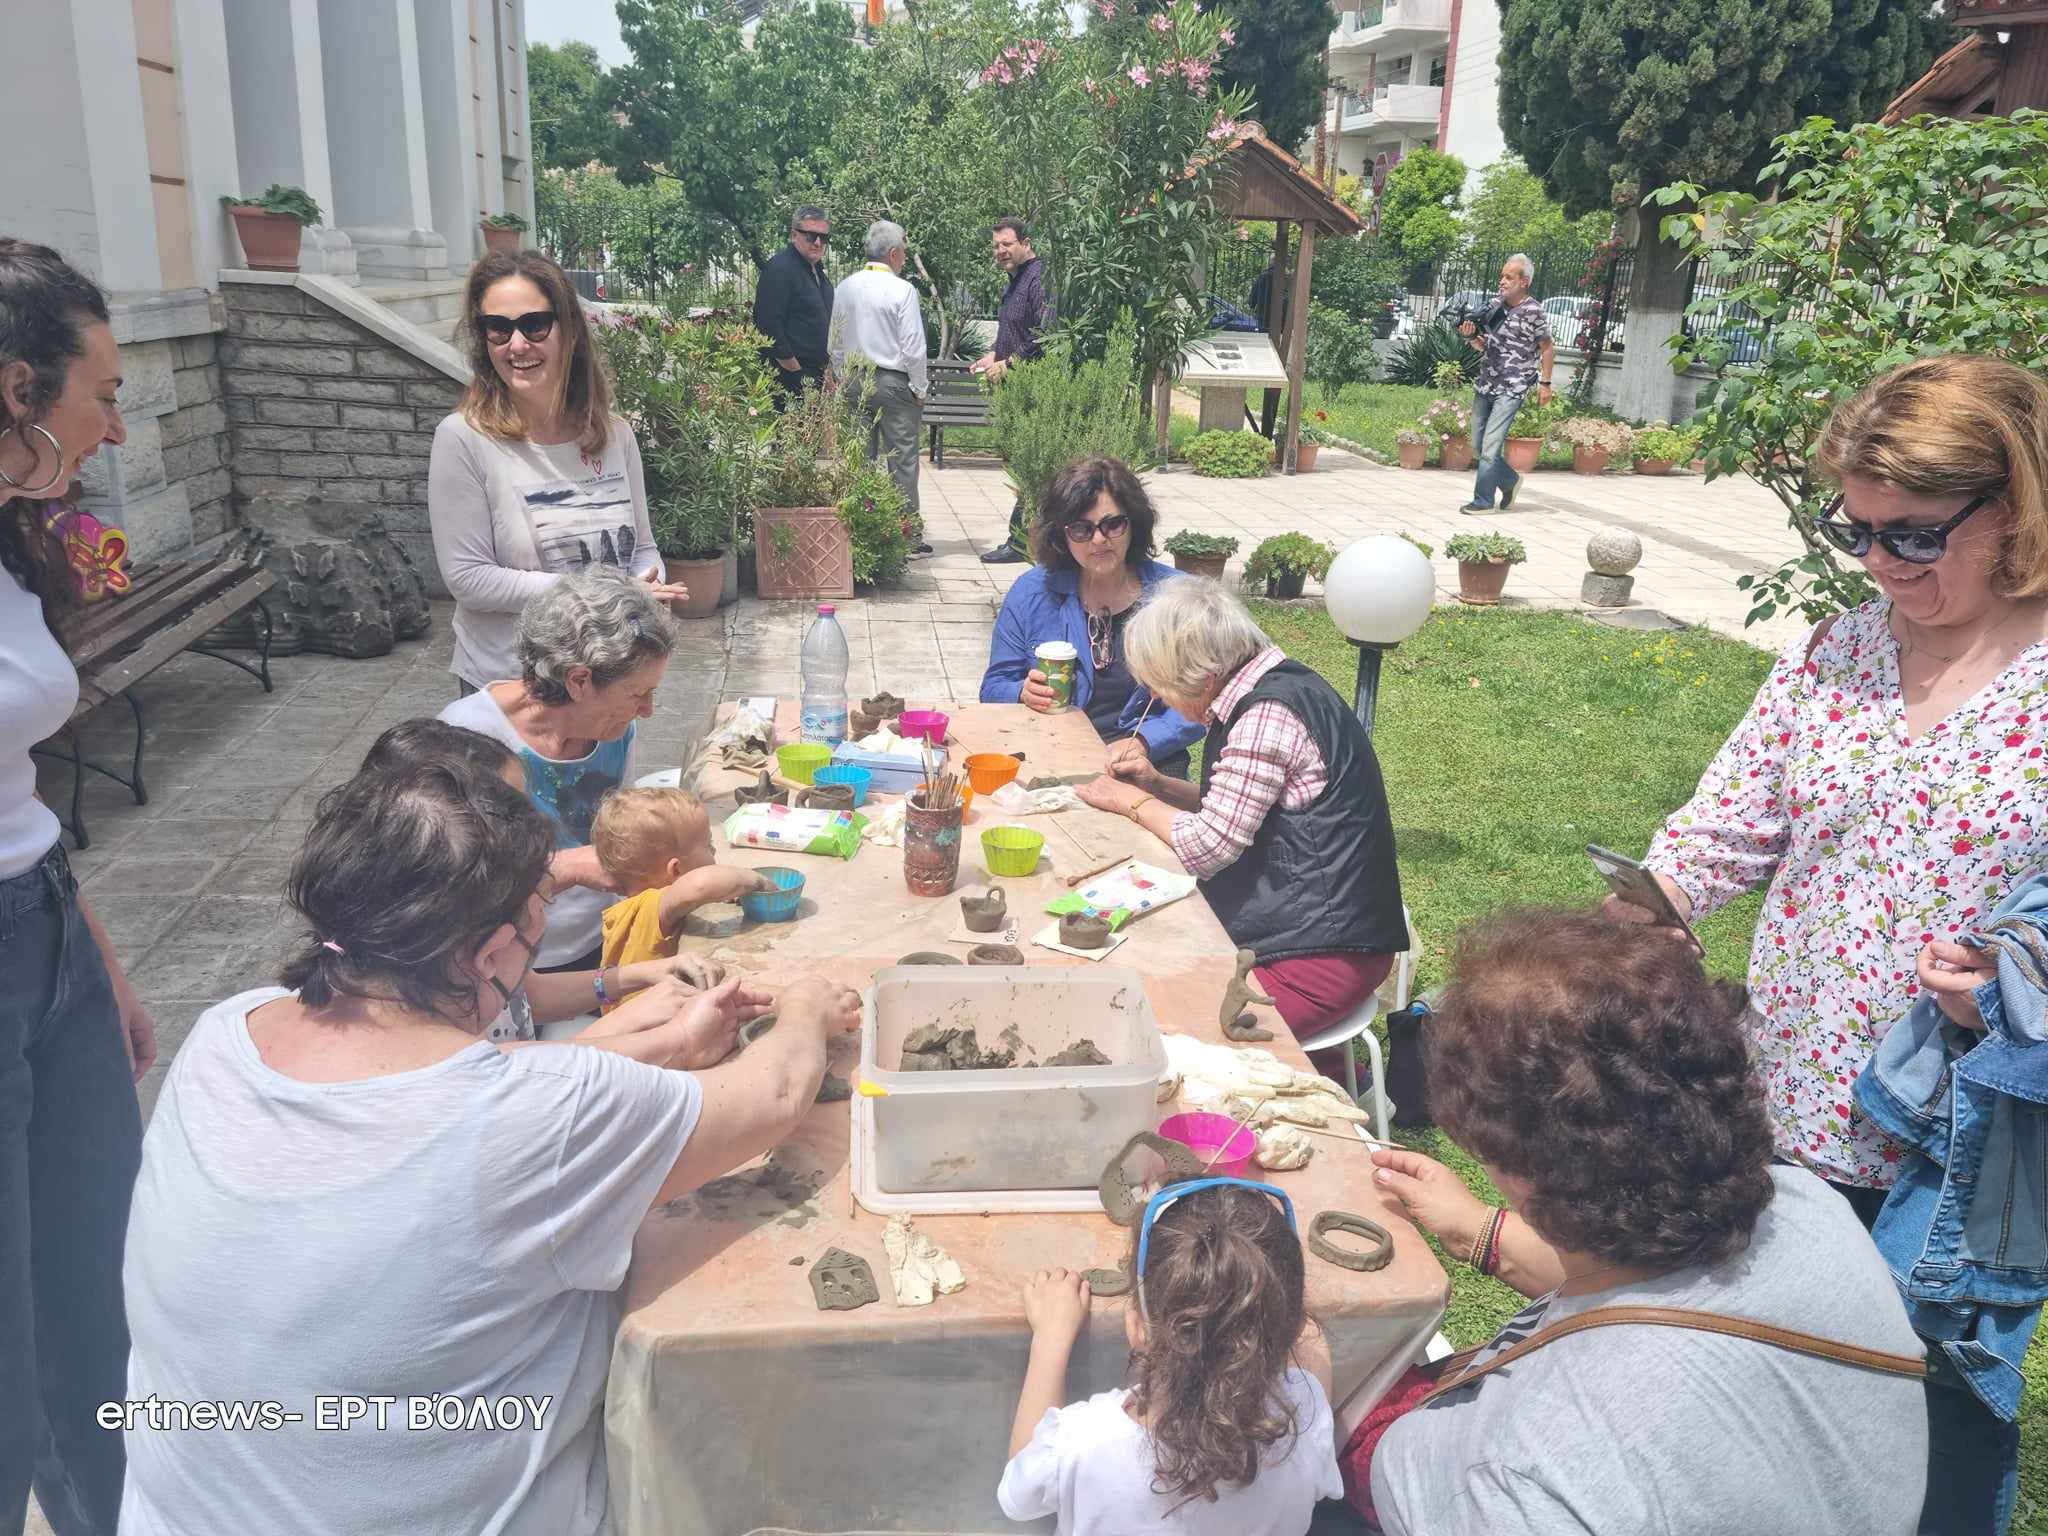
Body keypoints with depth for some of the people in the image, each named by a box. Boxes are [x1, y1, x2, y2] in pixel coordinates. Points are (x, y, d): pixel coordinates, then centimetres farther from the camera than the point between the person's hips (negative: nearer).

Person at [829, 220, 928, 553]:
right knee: (902, 460, -1)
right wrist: (920, 389, -1)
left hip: (853, 383, 6)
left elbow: (835, 344, 12)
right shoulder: (902, 290, -10)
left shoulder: (844, 289, 7)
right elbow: (913, 347, -10)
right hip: (892, 382, -5)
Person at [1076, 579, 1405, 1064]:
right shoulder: (1270, 688, 7)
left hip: (1320, 956, -10)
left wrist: (1132, 802, -5)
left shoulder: (1266, 715, -21)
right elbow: (1234, 809, 18)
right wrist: (1157, 784, 5)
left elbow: (1207, 846, -19)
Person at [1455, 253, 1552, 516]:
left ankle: (1483, 500, -2)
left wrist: (1545, 383, -6)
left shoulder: (1533, 312, -8)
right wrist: (1472, 336, -2)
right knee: (1478, 443, 12)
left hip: (1512, 390, -7)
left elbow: (1547, 349, -2)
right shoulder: (1495, 307, 9)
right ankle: (1510, 481, 33)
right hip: (1485, 385, 7)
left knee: (1490, 445, -11)